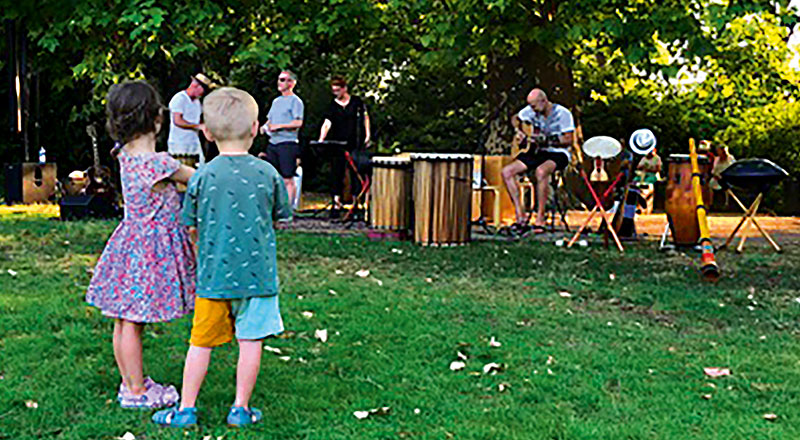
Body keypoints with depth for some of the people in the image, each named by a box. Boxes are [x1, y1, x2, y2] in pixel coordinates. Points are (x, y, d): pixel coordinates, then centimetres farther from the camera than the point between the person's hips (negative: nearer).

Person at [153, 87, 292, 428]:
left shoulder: (202, 177, -6)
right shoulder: (268, 174, -6)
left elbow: (192, 229, 2)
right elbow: (280, 216, 8)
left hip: (212, 275, 1)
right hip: (257, 273, -1)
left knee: (201, 342, 10)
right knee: (250, 342, 9)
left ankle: (186, 408, 19)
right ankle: (241, 408, 17)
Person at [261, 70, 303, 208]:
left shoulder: (295, 101, -4)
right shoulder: (276, 101, 20)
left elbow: (298, 123, -14)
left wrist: (279, 126, -17)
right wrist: (265, 127, 4)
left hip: (287, 143, -8)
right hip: (272, 143, 8)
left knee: (288, 180, -6)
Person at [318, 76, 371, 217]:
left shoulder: (356, 101, 5)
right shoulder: (333, 105, 4)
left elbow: (365, 118, 12)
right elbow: (327, 123, -8)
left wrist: (367, 135, 3)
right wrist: (321, 139, -24)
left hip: (355, 144, -1)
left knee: (355, 172, 3)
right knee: (336, 173, -1)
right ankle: (336, 203, 4)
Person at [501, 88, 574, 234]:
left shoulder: (562, 113, -12)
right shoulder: (532, 110, 4)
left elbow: (568, 140, -15)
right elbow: (515, 118, 22)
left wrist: (548, 140, -24)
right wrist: (518, 131, 2)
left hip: (558, 153, -7)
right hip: (538, 151, 7)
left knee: (541, 171, -41)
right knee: (506, 171, -12)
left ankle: (540, 219, -32)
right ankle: (520, 215, -11)